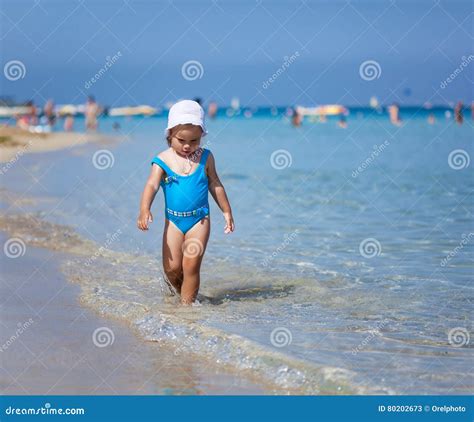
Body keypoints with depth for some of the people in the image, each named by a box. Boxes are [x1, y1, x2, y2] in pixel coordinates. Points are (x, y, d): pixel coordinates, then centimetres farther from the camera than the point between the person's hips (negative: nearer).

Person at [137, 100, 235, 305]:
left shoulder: (205, 158, -1)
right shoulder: (163, 160, -7)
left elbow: (215, 185, 10)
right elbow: (151, 185, -17)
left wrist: (227, 212, 15)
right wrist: (144, 210, -34)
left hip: (199, 220, 0)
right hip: (173, 220, 0)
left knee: (191, 265, -7)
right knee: (171, 268, 2)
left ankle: (187, 303, 6)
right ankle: (177, 288, 33)